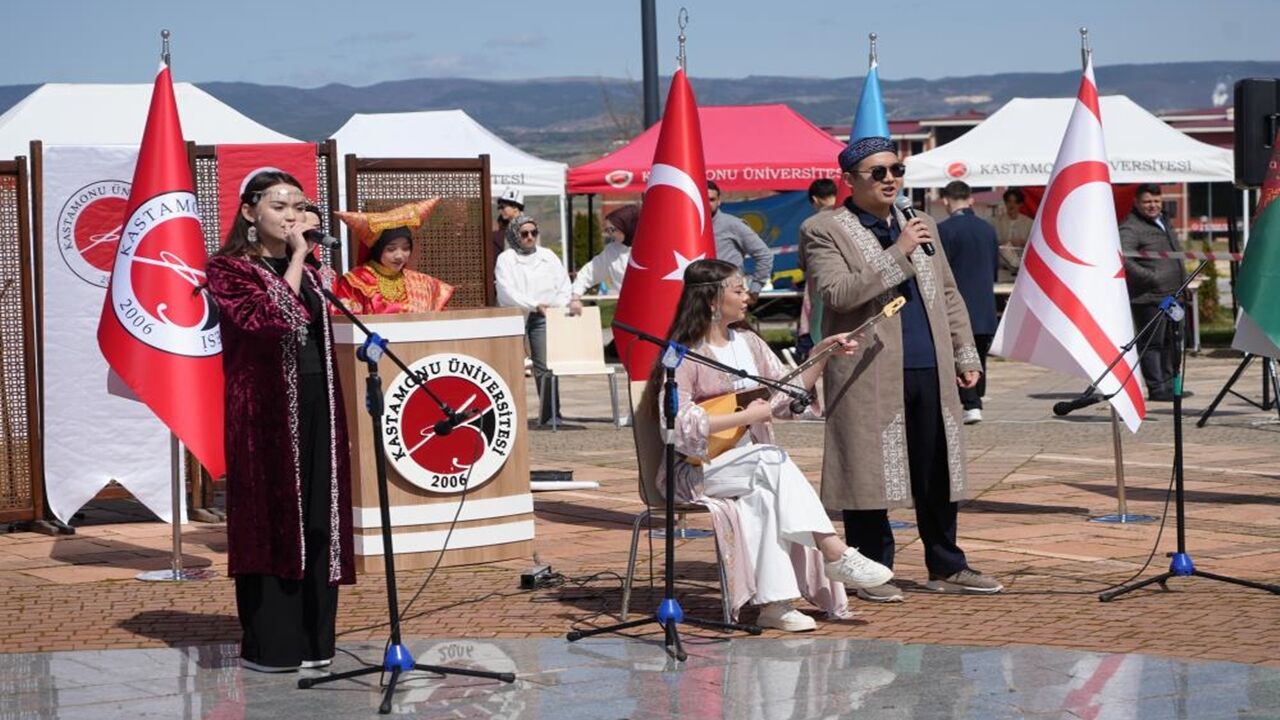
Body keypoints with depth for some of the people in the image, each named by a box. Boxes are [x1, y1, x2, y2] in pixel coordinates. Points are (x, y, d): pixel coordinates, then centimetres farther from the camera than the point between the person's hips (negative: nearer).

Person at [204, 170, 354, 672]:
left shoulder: (312, 269, 17)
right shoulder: (229, 270, -2)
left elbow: (334, 331, 20)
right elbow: (272, 318, -18)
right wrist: (297, 259, -12)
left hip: (319, 405, 6)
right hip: (265, 409, -6)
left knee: (319, 518, 5)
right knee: (269, 516, -3)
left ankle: (313, 638, 12)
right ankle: (269, 643, 3)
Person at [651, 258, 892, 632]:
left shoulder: (747, 342, 12)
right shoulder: (683, 357, -10)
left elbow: (788, 397, 11)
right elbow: (679, 428, -19)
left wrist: (822, 355, 1)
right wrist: (746, 415, -17)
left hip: (752, 464, 5)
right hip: (697, 471, -5)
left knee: (765, 495, -30)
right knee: (772, 460, -30)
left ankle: (774, 604, -35)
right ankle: (836, 554, -28)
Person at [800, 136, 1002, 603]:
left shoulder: (919, 227, 18)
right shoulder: (824, 231, -2)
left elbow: (948, 295, 23)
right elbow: (838, 293, -17)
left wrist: (966, 355, 17)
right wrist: (898, 253, -18)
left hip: (930, 371, 6)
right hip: (868, 376, -6)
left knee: (938, 474, 9)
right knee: (870, 472, -2)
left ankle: (947, 568, 19)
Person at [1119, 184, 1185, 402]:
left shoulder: (1162, 222, 18)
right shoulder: (1131, 229, -14)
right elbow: (1123, 260, -26)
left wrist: (1182, 282, 20)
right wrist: (1150, 277, -24)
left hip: (1172, 294, 10)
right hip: (1149, 297, -10)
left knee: (1170, 341, 15)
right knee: (1152, 343, -6)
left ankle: (1169, 385, 24)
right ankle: (1157, 389, -3)